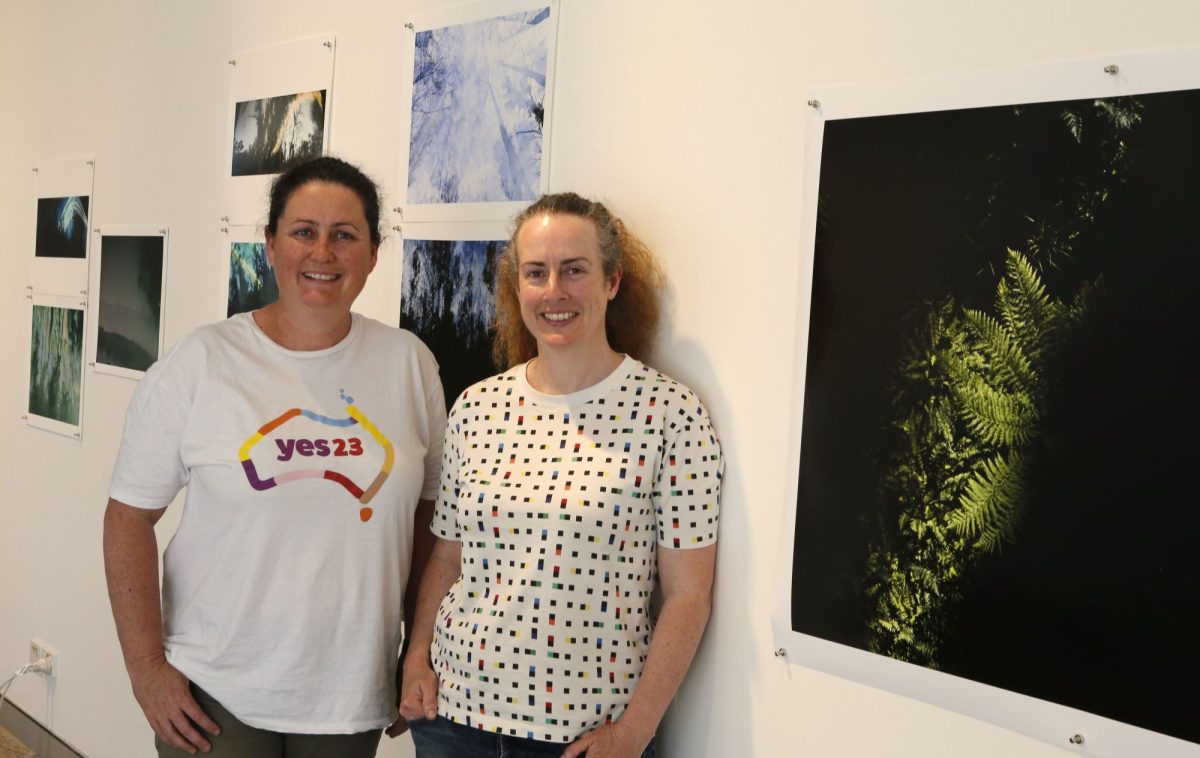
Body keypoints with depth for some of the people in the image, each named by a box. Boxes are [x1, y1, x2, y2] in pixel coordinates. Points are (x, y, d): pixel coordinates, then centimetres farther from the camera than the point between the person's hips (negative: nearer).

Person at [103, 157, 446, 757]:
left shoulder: (410, 363, -1)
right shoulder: (199, 364, -7)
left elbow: (429, 514, 6)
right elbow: (131, 515, -4)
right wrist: (145, 667, -8)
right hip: (215, 694, -2)